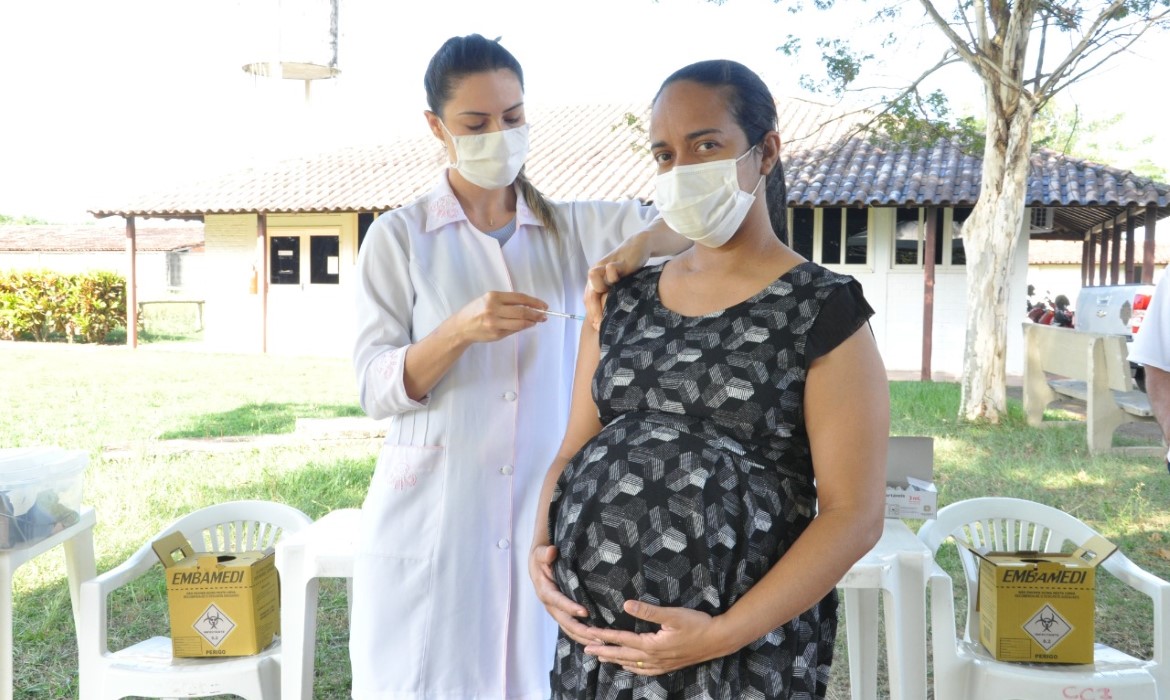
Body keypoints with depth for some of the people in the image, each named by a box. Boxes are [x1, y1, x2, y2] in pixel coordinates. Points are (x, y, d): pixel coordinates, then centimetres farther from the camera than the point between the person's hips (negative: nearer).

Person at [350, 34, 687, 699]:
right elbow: (376, 389, -5)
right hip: (432, 521, -1)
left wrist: (641, 246, -27)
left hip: (545, 515, 2)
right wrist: (459, 330, -22)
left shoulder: (573, 229, 6)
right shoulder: (399, 236, 1)